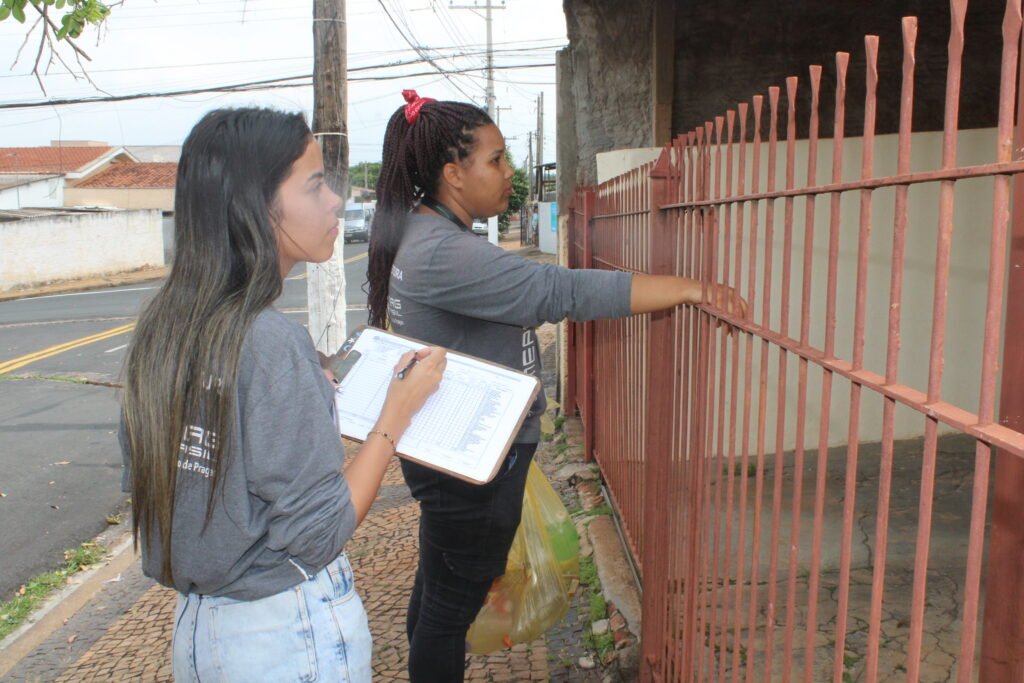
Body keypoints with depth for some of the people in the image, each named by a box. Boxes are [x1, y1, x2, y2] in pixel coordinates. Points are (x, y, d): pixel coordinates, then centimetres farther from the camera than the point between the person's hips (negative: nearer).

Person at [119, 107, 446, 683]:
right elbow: (318, 535, -22)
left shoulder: (163, 326, -2)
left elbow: (143, 480, 9)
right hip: (292, 635, -7)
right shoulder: (273, 342, -25)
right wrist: (397, 414, -13)